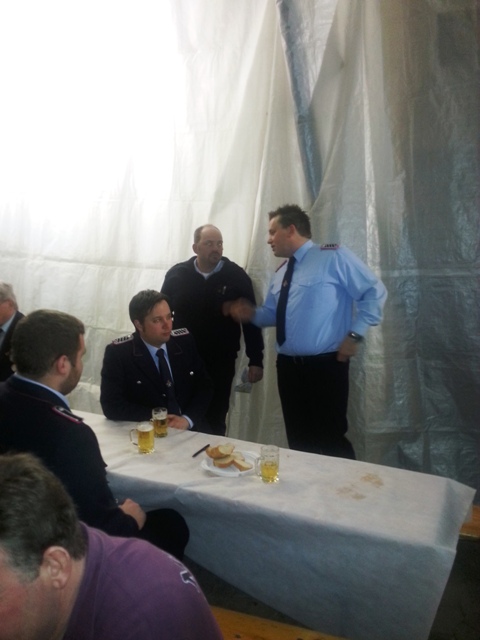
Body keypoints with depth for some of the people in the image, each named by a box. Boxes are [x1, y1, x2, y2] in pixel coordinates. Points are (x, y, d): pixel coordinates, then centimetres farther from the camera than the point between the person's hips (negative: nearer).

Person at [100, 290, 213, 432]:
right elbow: (111, 405, -9)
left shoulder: (185, 341, 2)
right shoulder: (117, 352, -7)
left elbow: (204, 387, 5)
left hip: (190, 429, 2)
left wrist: (187, 419, -10)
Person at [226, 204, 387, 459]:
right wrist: (252, 314, 2)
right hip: (288, 366, 7)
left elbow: (374, 292, -7)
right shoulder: (281, 273, 15)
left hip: (325, 366, -7)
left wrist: (355, 334, -13)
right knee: (298, 439, 15)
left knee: (330, 440, -2)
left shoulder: (333, 257, -7)